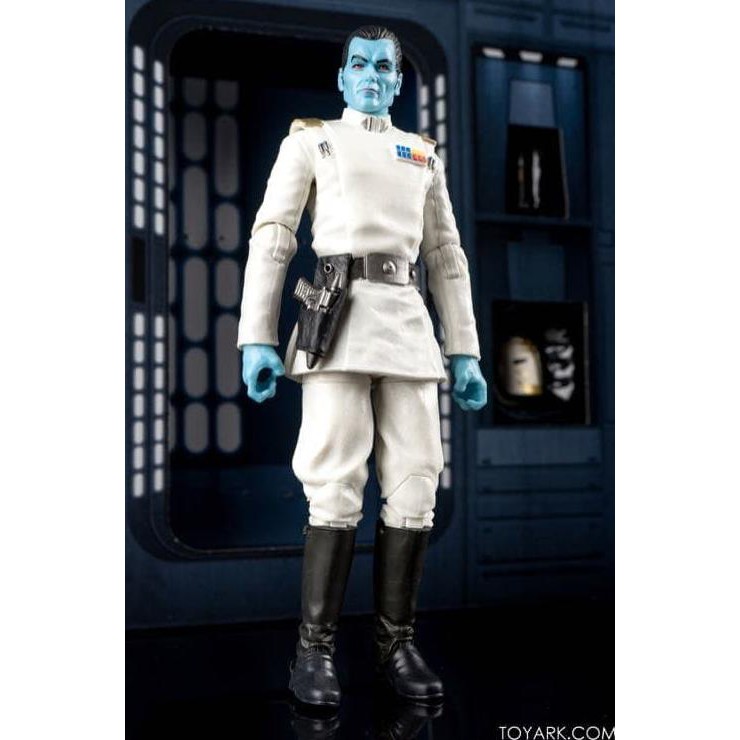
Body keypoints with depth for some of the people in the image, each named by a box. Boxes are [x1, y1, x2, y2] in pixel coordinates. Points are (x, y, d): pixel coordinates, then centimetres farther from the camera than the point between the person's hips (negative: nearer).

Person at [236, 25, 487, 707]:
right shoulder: (309, 141, 13)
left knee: (415, 484, -2)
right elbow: (272, 239, 4)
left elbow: (447, 258, 19)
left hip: (409, 325, 4)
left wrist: (466, 353, 10)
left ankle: (397, 641, 8)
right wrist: (257, 339, -6)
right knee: (337, 486, -11)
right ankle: (316, 648, -2)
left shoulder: (424, 156, 22)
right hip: (337, 321, -3)